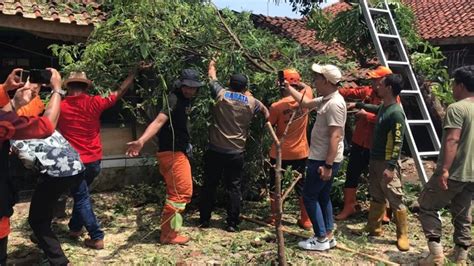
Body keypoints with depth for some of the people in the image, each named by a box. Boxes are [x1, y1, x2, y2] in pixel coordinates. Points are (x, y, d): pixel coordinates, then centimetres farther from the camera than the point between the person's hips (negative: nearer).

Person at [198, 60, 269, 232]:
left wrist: (212, 65, 39)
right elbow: (265, 111, 25)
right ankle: (232, 223, 8)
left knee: (209, 185, 10)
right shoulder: (251, 102, 2)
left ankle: (204, 220, 19)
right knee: (233, 188, 7)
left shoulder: (221, 94, -2)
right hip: (236, 153, 0)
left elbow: (213, 77, 18)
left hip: (215, 150, 0)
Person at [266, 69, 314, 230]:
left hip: (280, 153, -3)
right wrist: (297, 83, 9)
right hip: (300, 152, 3)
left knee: (275, 184, 15)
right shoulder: (305, 98, -9)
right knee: (301, 184, 14)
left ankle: (273, 217, 22)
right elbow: (306, 87, 15)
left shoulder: (276, 106, -18)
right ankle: (305, 220, 19)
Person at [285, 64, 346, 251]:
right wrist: (289, 88, 25)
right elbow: (306, 103, 27)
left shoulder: (334, 103, -22)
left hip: (324, 160, -10)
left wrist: (328, 165, -29)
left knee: (309, 196, -1)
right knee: (322, 196, 16)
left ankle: (321, 239, 5)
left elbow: (335, 137, -27)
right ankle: (328, 235, 24)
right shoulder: (326, 99, 9)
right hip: (321, 158, 10)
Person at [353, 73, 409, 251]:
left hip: (387, 163, -9)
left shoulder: (396, 113, -20)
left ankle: (403, 236, 8)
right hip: (375, 160, 9)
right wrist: (359, 105, 37)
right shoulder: (383, 107, 7)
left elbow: (398, 142, -22)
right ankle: (374, 229, 28)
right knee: (377, 198, 17)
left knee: (395, 201, -2)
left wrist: (391, 166, -26)